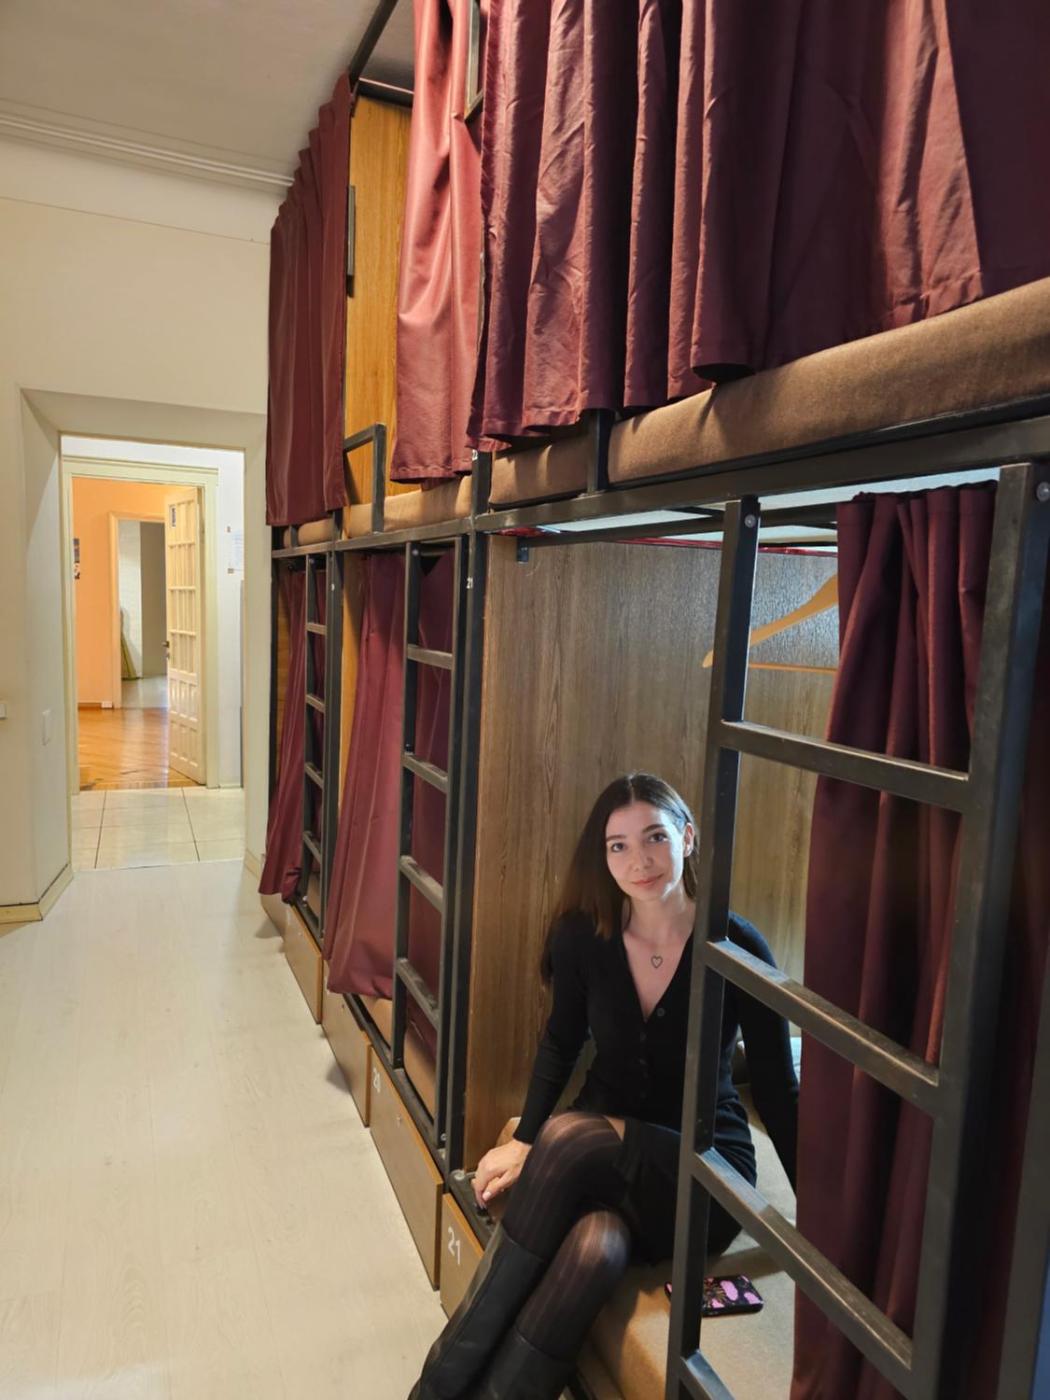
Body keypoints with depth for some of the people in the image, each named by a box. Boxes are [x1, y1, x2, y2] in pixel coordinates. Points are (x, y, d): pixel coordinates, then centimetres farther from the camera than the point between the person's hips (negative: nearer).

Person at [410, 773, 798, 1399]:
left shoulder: (737, 947, -16)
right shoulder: (583, 936, -8)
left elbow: (778, 1090, -8)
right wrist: (526, 1143, -1)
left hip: (703, 1171, -2)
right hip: (600, 1157, 2)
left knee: (572, 1136, -32)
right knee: (595, 1243, -33)